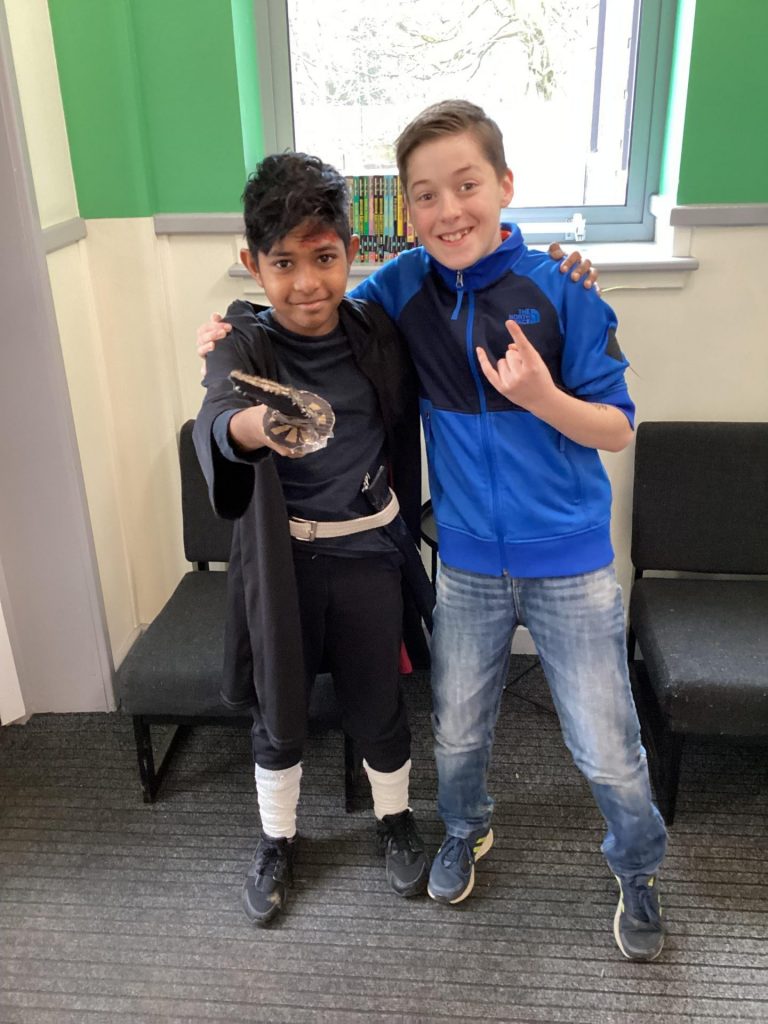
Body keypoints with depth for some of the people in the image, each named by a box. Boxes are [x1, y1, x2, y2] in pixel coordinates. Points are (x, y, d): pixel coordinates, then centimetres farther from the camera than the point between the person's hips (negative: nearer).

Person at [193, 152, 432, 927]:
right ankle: (277, 840, 42)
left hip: (367, 550, 1)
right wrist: (252, 426, -59)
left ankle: (395, 820, 44)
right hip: (279, 558, -1)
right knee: (278, 714, 16)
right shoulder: (243, 341, -14)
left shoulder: (377, 332, -7)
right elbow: (213, 421, -35)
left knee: (376, 706, 16)